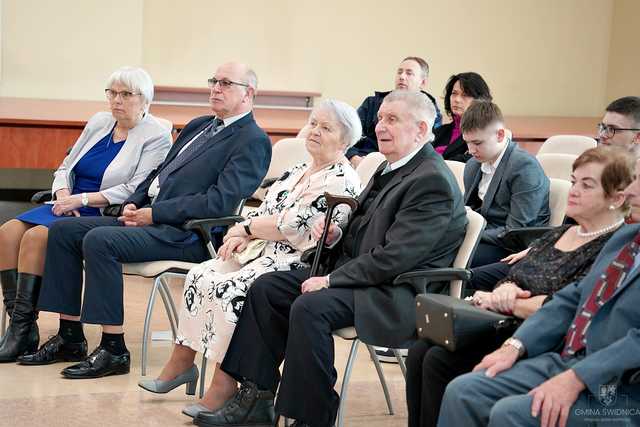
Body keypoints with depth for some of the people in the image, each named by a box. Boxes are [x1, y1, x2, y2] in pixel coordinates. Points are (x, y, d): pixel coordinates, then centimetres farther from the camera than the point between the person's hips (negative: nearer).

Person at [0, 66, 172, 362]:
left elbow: (135, 191, -15)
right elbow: (66, 168, 18)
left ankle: (24, 330, -22)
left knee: (37, 236, -27)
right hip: (70, 207, 7)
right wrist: (63, 195, -4)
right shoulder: (98, 122, 16)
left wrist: (82, 199, -18)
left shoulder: (156, 137, -5)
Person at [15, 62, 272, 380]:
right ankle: (70, 338, 2)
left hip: (187, 233, -9)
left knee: (99, 240, -28)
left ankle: (113, 350, -21)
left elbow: (218, 202, -18)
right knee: (63, 231, -1)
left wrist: (153, 214, -15)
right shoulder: (199, 126, 22)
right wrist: (133, 204, 5)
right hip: (150, 218, 9)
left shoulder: (253, 141, -7)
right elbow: (159, 172, 26)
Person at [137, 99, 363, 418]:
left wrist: (246, 228, -5)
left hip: (299, 267, -9)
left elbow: (291, 224, -18)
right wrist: (243, 236, -3)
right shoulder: (300, 171, 18)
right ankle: (181, 363, 1)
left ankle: (224, 386, -20)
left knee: (229, 289, -27)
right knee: (201, 275, -3)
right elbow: (267, 210, 17)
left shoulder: (341, 181, -12)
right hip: (269, 255, 9)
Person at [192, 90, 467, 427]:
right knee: (265, 288, 1)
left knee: (309, 307, -31)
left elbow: (394, 258, -23)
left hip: (397, 294, -10)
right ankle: (256, 399, 3)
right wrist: (336, 235, 2)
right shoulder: (390, 168, 16)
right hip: (358, 272, 10)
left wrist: (331, 280, -19)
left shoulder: (432, 181, -17)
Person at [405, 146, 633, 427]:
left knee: (440, 361, -22)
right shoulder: (564, 233, 16)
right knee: (419, 352, -12)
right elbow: (511, 271, 17)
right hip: (506, 327, 8)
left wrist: (503, 302, -8)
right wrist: (506, 290, -9)